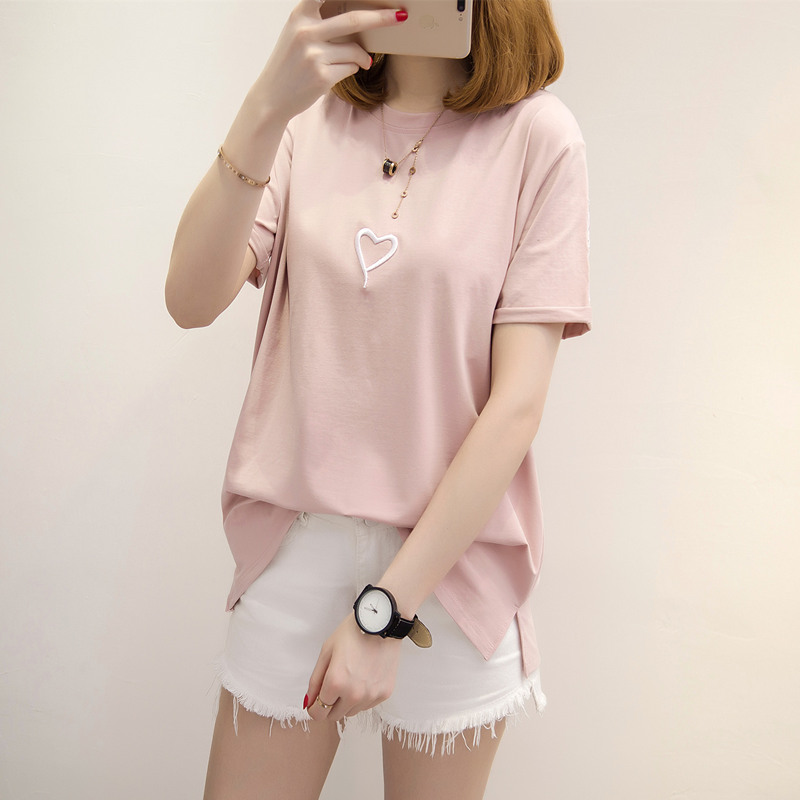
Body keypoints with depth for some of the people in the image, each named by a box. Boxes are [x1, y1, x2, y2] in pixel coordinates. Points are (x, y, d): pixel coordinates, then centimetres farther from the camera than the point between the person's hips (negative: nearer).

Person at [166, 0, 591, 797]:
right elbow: (191, 299, -9)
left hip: (450, 552, -2)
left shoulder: (536, 134, -6)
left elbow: (518, 402, -12)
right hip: (293, 545, 3)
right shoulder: (309, 118, 4)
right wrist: (266, 108, -21)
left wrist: (383, 610, -14)